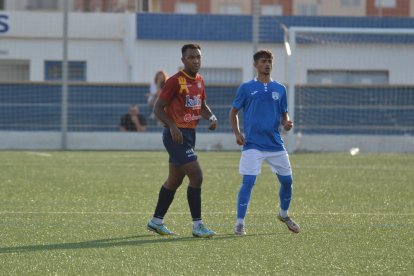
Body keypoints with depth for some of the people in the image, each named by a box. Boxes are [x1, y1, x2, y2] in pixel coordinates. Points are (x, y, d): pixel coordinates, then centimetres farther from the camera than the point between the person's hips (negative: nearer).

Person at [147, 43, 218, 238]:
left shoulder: (199, 80, 11)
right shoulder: (175, 81, -14)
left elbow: (202, 105, 23)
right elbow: (158, 108, -12)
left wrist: (211, 117, 2)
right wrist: (172, 126, -25)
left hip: (189, 134, 9)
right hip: (176, 134, -9)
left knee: (174, 180, 15)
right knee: (196, 176, -15)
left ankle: (156, 221, 25)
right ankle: (197, 225, -10)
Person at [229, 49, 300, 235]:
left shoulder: (280, 89, 11)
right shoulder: (246, 88, 2)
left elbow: (284, 114, 16)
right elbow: (233, 112, 9)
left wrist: (286, 124, -7)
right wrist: (237, 133, -5)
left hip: (275, 143, 4)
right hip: (253, 144, -4)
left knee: (287, 180, 8)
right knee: (248, 182, -13)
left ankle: (284, 214, 33)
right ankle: (240, 223, -6)